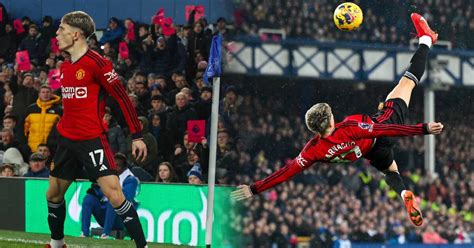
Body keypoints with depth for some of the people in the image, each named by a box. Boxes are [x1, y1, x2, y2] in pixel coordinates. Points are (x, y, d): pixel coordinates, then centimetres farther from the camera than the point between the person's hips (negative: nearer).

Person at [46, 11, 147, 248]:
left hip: (92, 140, -8)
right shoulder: (65, 67, 11)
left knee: (113, 193, -17)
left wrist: (137, 136, -13)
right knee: (53, 194, 15)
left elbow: (122, 98, -12)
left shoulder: (96, 63, -13)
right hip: (67, 139, 8)